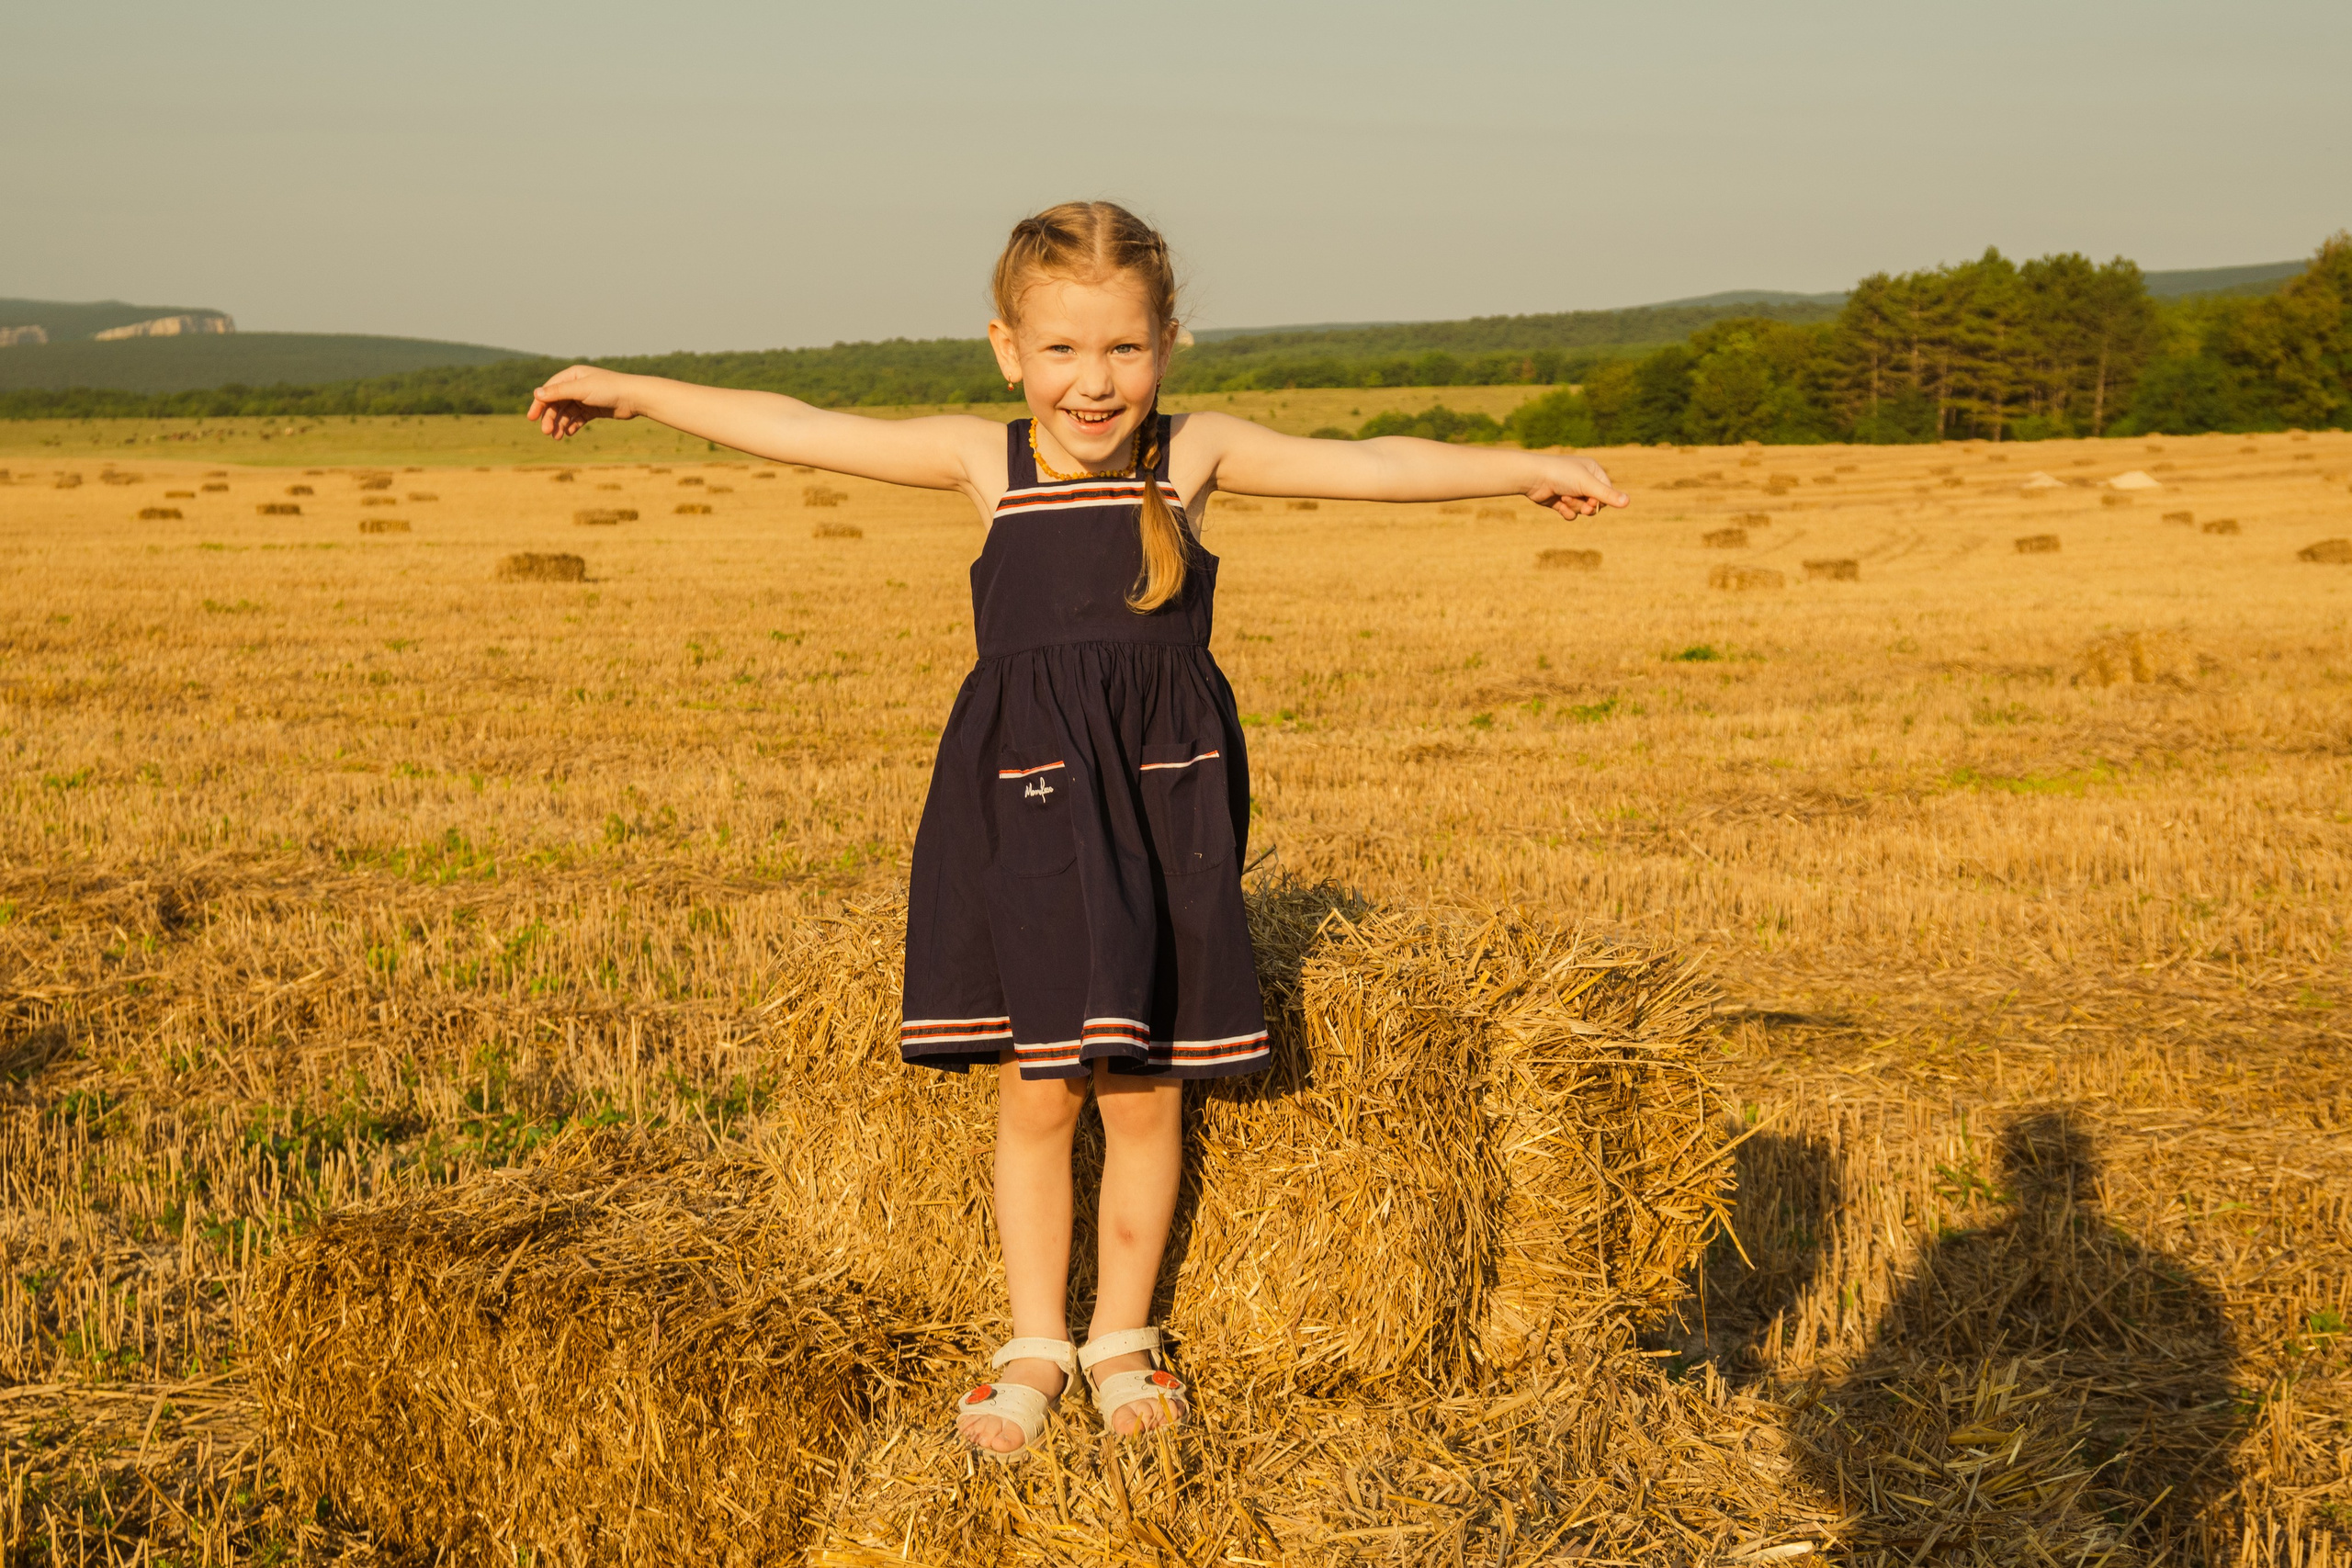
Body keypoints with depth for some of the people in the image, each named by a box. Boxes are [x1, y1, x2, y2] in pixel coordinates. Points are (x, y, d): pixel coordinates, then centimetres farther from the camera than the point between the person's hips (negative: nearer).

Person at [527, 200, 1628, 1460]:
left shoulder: (1193, 455, 0)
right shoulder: (985, 461, 1)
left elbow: (1367, 465, 2)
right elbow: (801, 431, 4)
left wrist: (1523, 471, 0)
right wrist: (633, 393, 5)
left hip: (1163, 800, 0)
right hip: (1026, 797, 0)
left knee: (1143, 1093, 6)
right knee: (1034, 1091, 5)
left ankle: (1122, 1340, 24)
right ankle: (1034, 1346, 22)